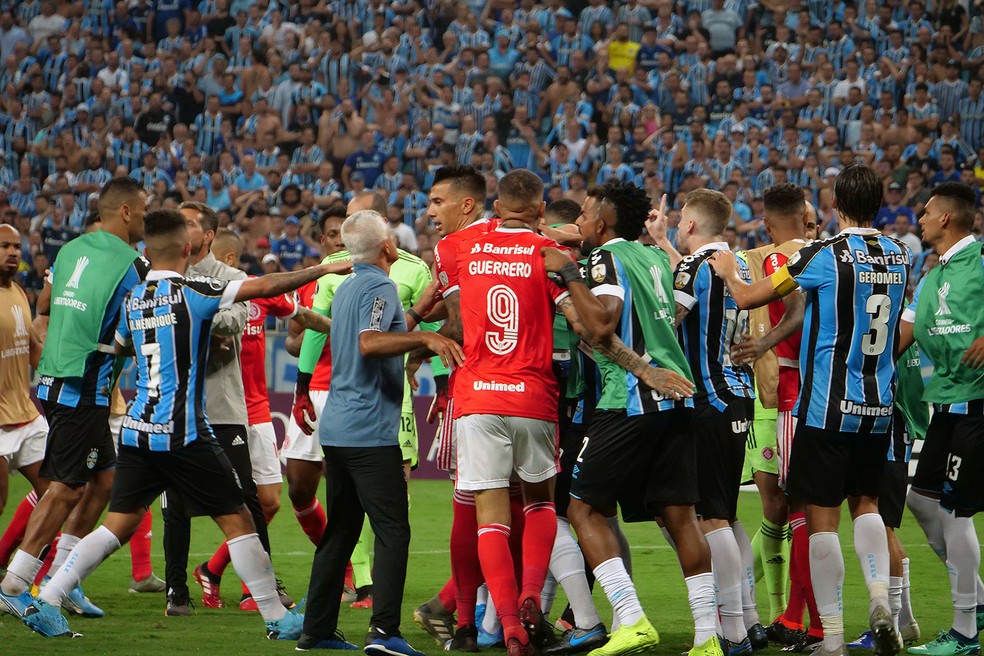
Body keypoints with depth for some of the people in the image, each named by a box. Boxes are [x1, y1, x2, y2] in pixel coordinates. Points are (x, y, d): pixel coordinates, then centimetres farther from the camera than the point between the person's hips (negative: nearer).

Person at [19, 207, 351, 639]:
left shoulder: (133, 300, 9)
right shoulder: (192, 292, -9)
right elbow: (265, 287, -13)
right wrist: (322, 270, -3)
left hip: (137, 431, 6)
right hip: (182, 435, -6)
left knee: (118, 525, 10)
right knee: (237, 521, 3)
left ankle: (46, 602, 2)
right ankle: (277, 619, 7)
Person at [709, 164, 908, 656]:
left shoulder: (825, 255, -12)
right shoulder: (899, 257, 5)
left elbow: (747, 298, -9)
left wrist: (727, 271, 14)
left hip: (827, 407, -5)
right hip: (879, 407, 5)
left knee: (822, 518, 1)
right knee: (866, 503, 20)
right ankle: (880, 595, -2)